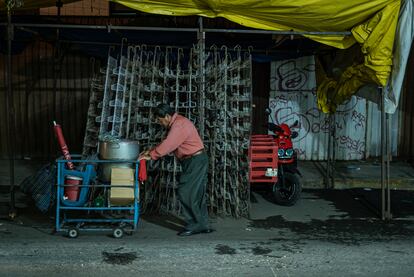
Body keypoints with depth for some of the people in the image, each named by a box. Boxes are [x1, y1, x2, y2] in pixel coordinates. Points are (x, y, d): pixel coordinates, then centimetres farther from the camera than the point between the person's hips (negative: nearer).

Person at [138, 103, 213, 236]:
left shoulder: (179, 124, -18)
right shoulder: (176, 123, 15)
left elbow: (167, 145, -23)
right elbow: (166, 143, 17)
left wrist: (151, 156, -16)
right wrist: (150, 151, 9)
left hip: (195, 160, -10)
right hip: (197, 161, 10)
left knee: (184, 193, -8)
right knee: (197, 194, 12)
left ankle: (194, 225, -3)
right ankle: (203, 225, 17)